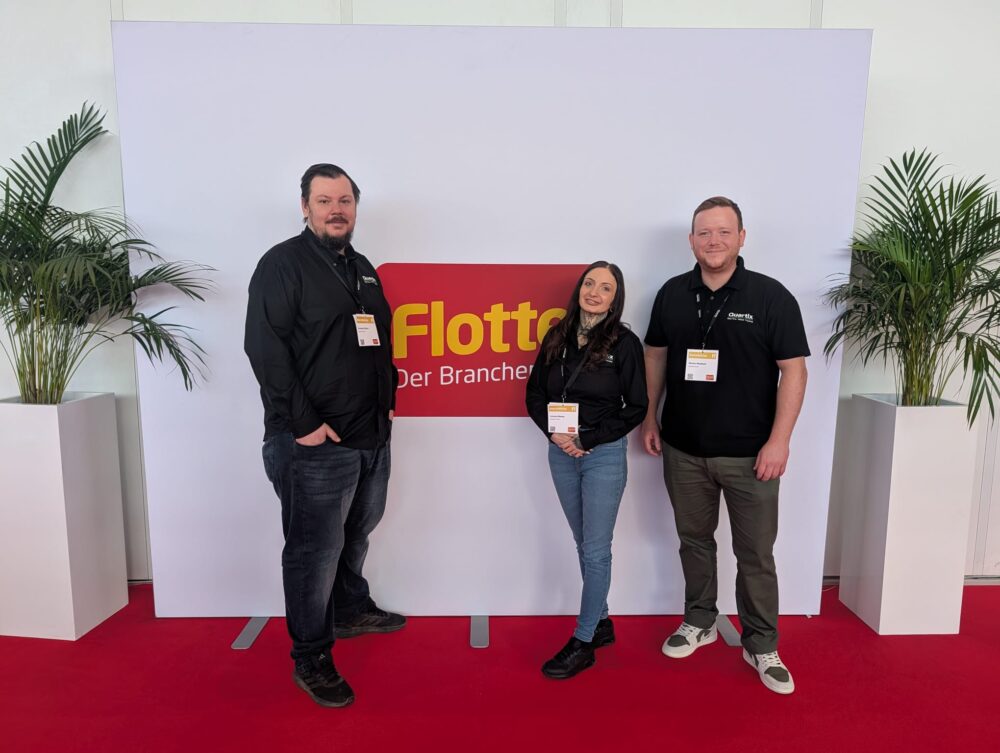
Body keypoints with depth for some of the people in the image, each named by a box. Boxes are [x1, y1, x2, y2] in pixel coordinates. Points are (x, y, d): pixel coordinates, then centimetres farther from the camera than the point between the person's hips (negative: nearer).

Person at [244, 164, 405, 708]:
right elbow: (265, 348, -16)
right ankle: (311, 659, 19)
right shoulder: (283, 264, -8)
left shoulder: (362, 268, 16)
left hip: (372, 437, 8)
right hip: (315, 443, -7)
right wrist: (303, 423, -18)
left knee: (355, 535, 22)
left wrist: (388, 398, 13)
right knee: (314, 552, 2)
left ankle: (352, 611, 44)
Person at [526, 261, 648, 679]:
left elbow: (636, 407, -8)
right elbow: (535, 394, 7)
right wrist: (555, 433, -9)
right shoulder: (556, 337, 4)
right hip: (561, 453, 5)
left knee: (595, 550, 2)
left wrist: (589, 439, -14)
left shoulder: (624, 342, -7)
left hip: (604, 454, -4)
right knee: (584, 544, 16)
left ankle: (583, 643, 14)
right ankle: (601, 622, 33)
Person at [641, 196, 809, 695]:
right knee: (694, 539, 17)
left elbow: (793, 369, -8)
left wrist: (779, 440, -14)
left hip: (749, 453, -3)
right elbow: (655, 356, 11)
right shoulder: (672, 294, 3)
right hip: (684, 449, 3)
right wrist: (649, 419, 7)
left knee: (756, 552, 8)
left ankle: (761, 646, 25)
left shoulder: (771, 296, -7)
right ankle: (699, 622, 36)